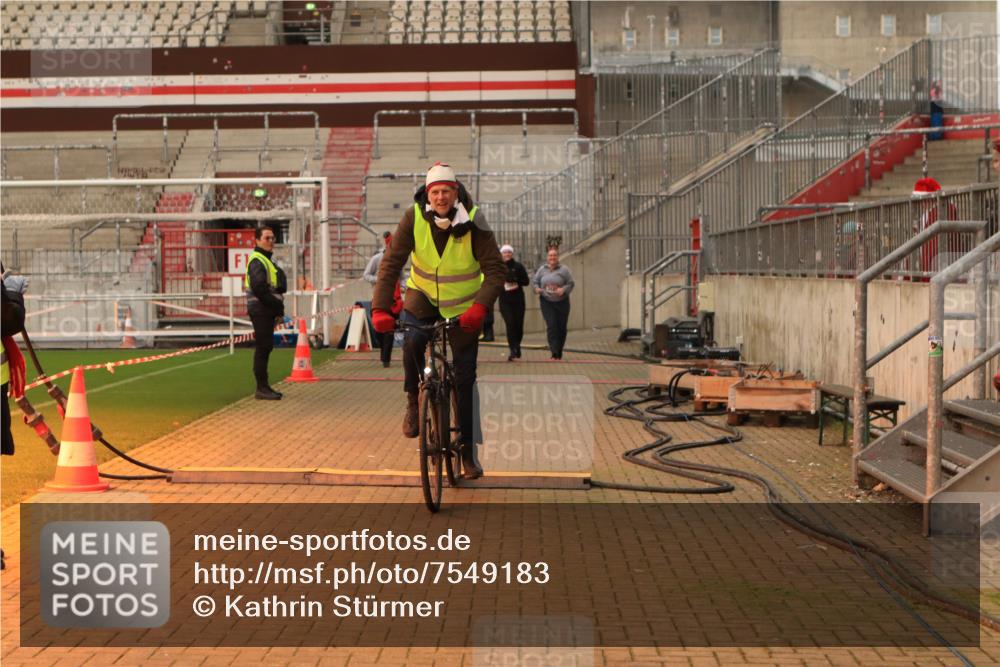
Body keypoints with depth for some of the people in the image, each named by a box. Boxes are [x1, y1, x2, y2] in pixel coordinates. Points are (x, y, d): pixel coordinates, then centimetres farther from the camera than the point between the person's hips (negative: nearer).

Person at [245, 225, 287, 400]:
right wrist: (277, 307, -17)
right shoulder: (257, 261, -12)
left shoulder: (266, 260, 21)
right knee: (263, 348, -9)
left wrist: (278, 307, 11)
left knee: (265, 347, 13)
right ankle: (261, 389, -8)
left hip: (267, 311, 10)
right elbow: (259, 289, -22)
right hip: (260, 310, -10)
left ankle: (264, 387, 19)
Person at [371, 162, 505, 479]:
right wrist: (380, 309, -33)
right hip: (424, 295, 0)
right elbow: (391, 263, -22)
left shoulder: (473, 222, -20)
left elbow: (495, 270, -24)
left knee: (464, 380, 1)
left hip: (463, 306, 0)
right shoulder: (414, 218, -18)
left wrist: (480, 307, -40)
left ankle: (468, 452, 15)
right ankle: (413, 403, -5)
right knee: (412, 341, -32)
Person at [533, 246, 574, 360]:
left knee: (561, 327, 5)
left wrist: (563, 289, -22)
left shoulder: (564, 270, -3)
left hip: (562, 302, 0)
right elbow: (535, 281, 13)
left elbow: (570, 283, -3)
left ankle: (559, 352, 22)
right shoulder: (542, 269, 5)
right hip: (547, 302, 0)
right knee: (551, 326, -12)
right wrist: (537, 288, -8)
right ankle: (554, 353, -15)